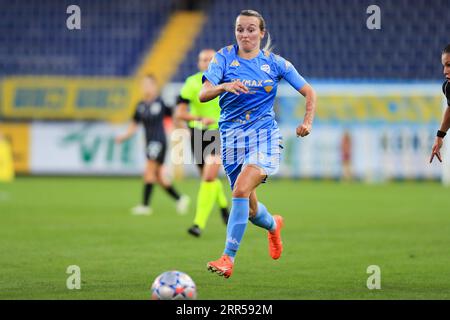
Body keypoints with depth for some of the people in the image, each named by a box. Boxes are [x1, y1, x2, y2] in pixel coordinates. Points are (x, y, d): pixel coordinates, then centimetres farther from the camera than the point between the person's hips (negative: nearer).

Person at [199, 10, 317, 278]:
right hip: (231, 135, 2)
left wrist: (308, 122, -7)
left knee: (241, 190, -26)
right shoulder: (224, 58, 0)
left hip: (264, 134, -2)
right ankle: (274, 225, 47)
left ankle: (228, 259, -25)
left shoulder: (275, 63, 3)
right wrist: (224, 87, -34)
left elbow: (309, 92, 10)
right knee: (249, 209, 10)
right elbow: (203, 95, -13)